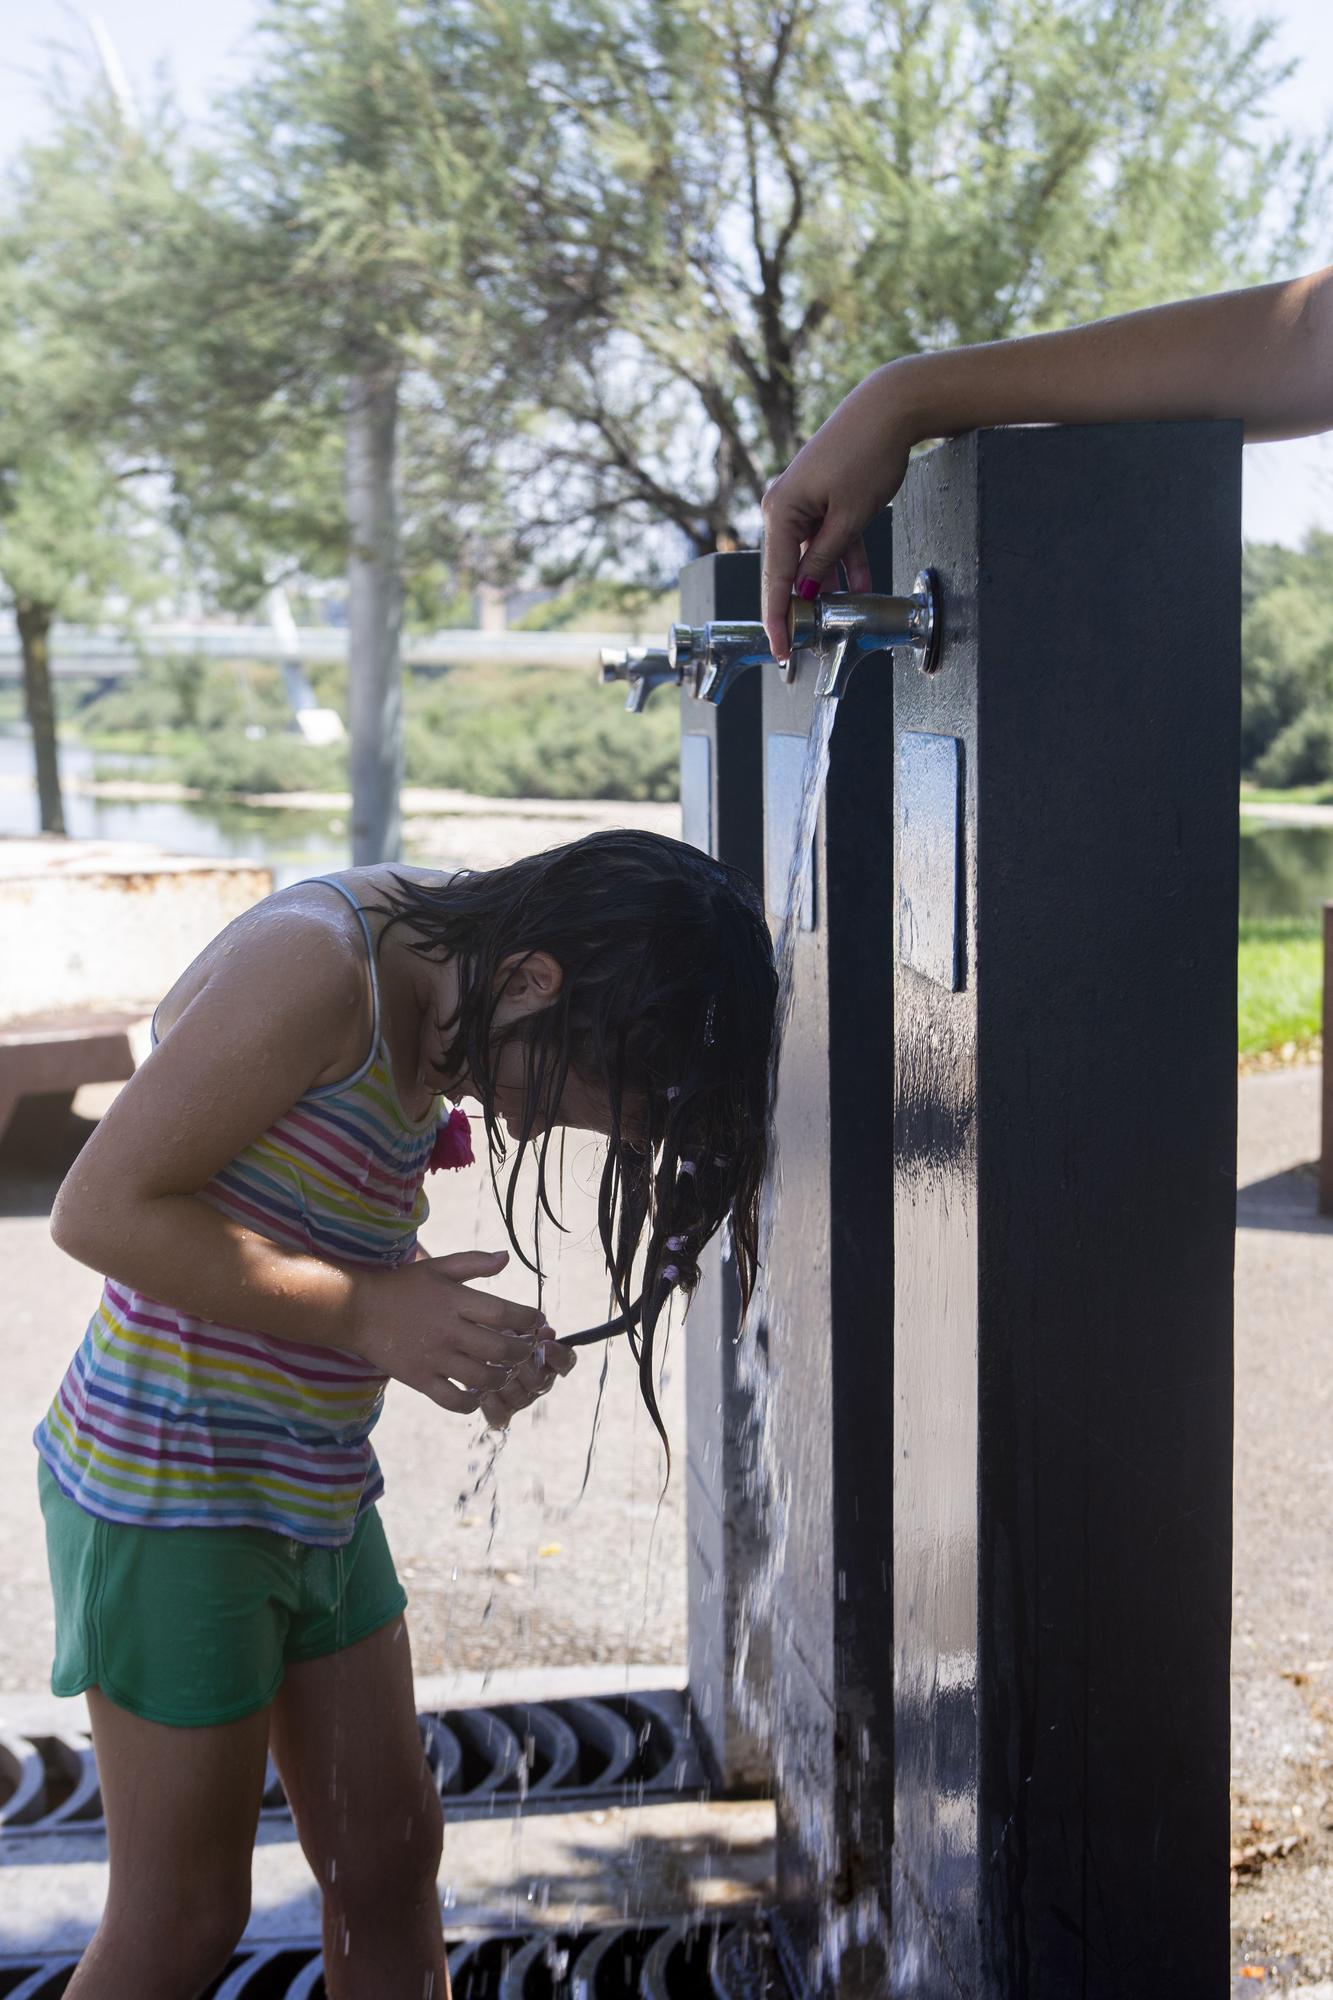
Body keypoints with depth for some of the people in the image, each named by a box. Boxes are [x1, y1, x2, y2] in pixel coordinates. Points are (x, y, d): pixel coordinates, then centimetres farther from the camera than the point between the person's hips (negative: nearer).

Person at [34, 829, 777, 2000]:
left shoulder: (420, 999, 5)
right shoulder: (314, 964, -22)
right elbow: (103, 1211, -24)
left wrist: (461, 1337, -5)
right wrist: (368, 1312, -24)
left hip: (313, 1493, 9)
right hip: (169, 1483, -8)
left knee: (390, 1860, 15)